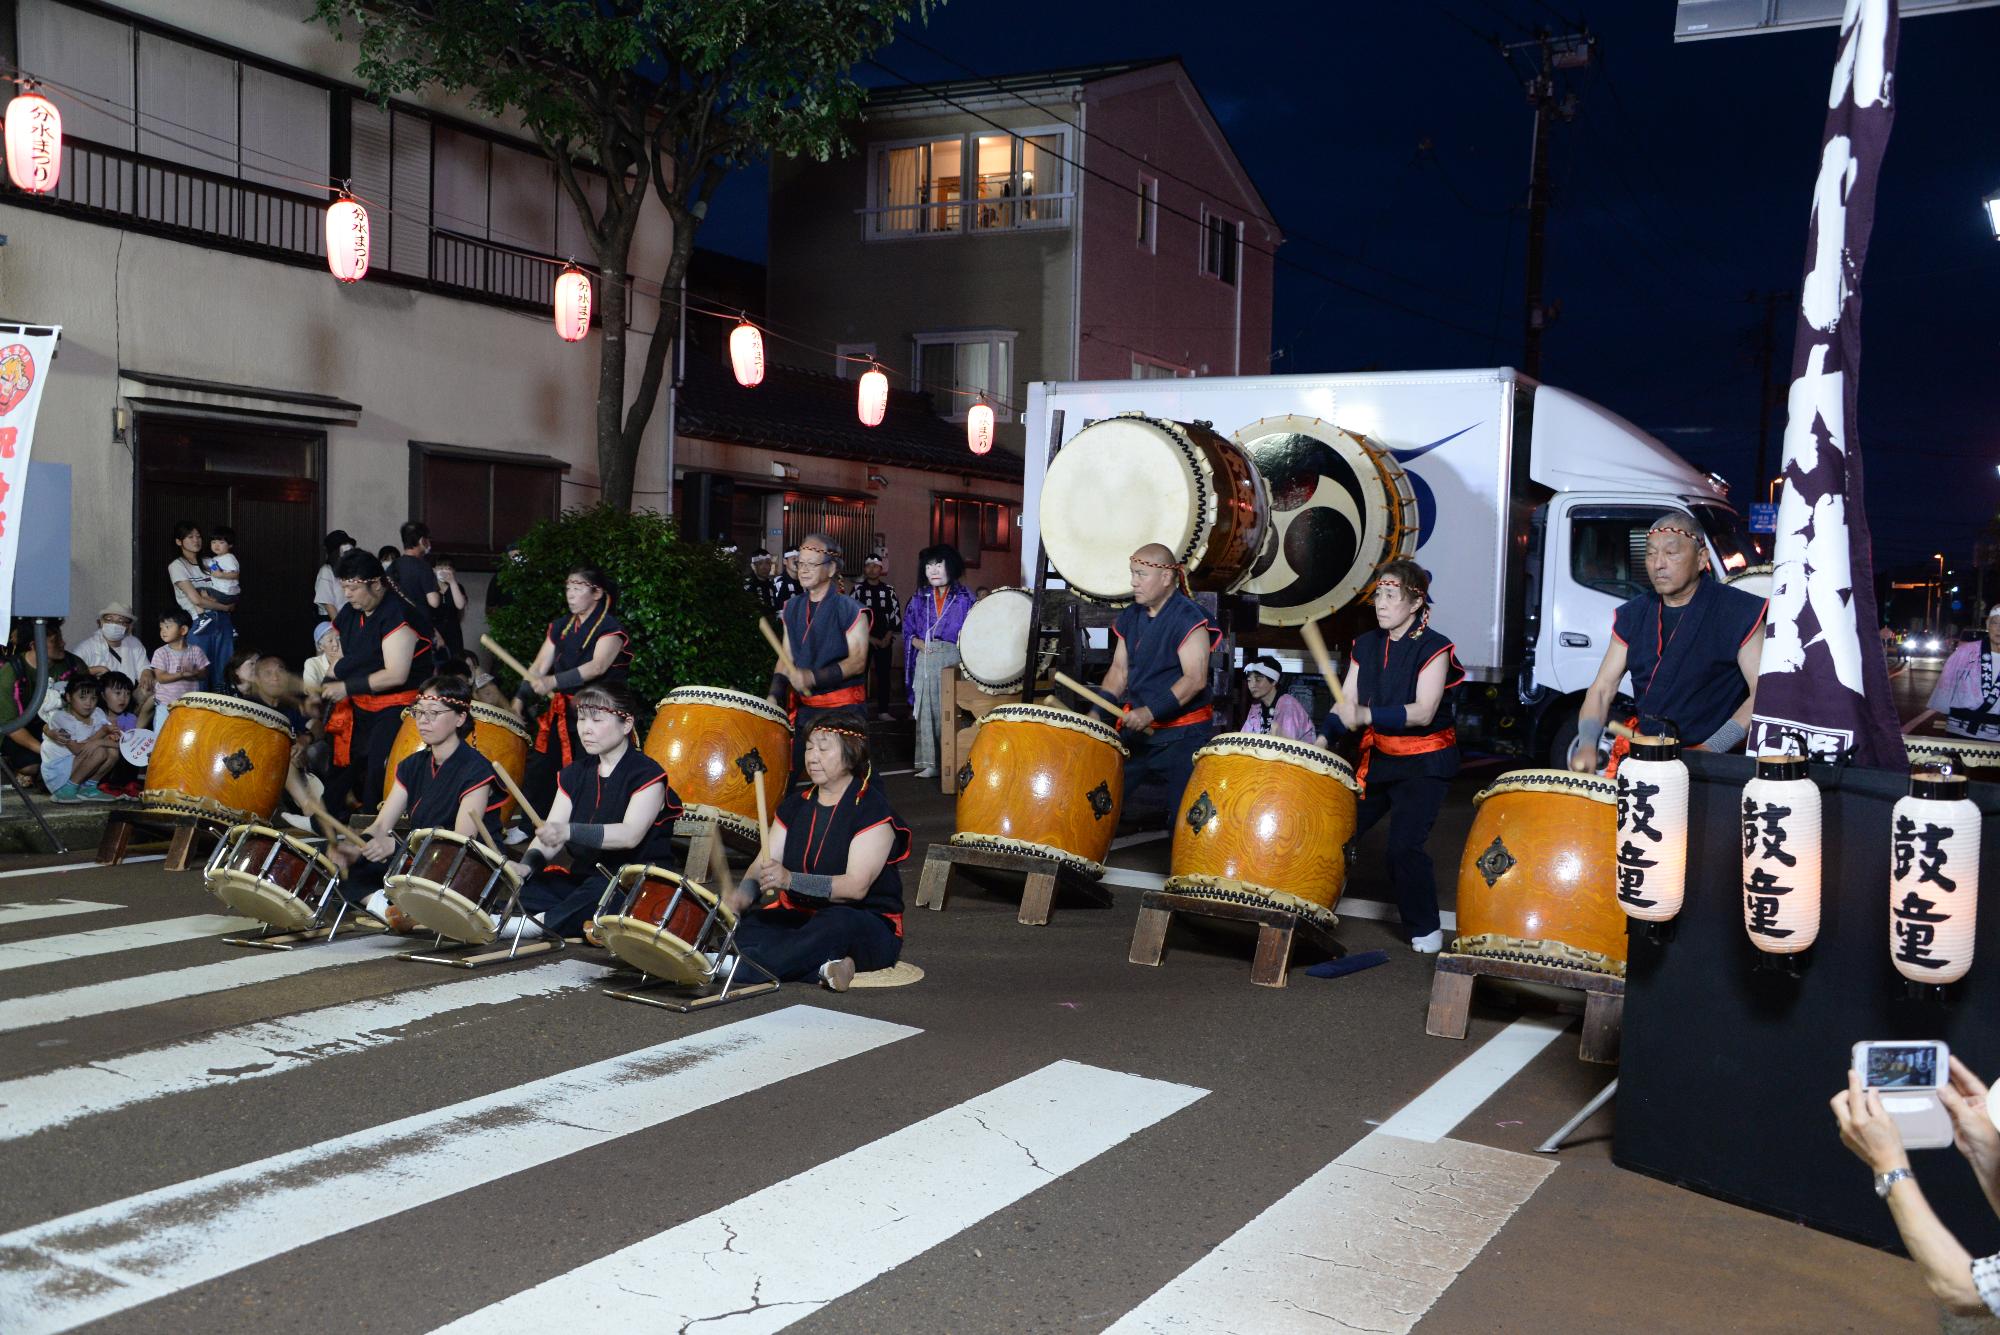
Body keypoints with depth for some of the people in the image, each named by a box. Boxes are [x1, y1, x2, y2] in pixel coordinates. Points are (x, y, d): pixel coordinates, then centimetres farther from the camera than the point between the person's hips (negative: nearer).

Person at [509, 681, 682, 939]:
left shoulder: (646, 774, -10)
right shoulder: (575, 774, 12)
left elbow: (630, 834, -26)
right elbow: (550, 833, 4)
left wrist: (570, 832, -39)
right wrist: (528, 863, -19)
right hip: (583, 876, 7)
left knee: (599, 890, -38)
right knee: (526, 886, -16)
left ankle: (548, 922, -18)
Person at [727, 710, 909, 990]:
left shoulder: (872, 810, -12)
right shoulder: (796, 804, 10)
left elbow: (856, 886, -23)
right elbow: (763, 864, 3)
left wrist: (790, 880, -36)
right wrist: (745, 892, -22)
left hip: (866, 927, -6)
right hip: (798, 917, 6)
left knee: (836, 923, -40)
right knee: (742, 927, -21)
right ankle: (824, 966, -30)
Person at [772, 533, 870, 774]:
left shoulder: (849, 609, -8)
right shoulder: (792, 608, 11)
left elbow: (858, 661, -13)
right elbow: (787, 657, 13)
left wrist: (814, 677, -24)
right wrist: (774, 695, -2)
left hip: (843, 708, -5)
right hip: (803, 707, 5)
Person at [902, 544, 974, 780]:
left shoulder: (963, 597, 3)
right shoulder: (920, 598, 11)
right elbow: (908, 630, 14)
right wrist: (918, 642, -4)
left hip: (954, 660, -3)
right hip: (925, 660, 3)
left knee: (951, 711, -6)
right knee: (927, 710, 2)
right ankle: (929, 763, 8)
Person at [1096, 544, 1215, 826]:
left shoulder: (1188, 617, -13)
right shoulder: (1130, 617, 10)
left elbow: (1195, 679, -20)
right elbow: (1119, 671, 13)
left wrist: (1151, 711, -27)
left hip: (1183, 736, -7)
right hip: (1138, 731, 7)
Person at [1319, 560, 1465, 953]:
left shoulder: (1433, 647, -13)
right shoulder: (1366, 645, 5)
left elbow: (1423, 712, -24)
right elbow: (1347, 703, 1)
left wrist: (1368, 715, -38)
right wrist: (1323, 737, -17)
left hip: (1423, 762, -6)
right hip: (1377, 757, 6)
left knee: (1405, 845, -15)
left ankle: (1426, 929, 5)